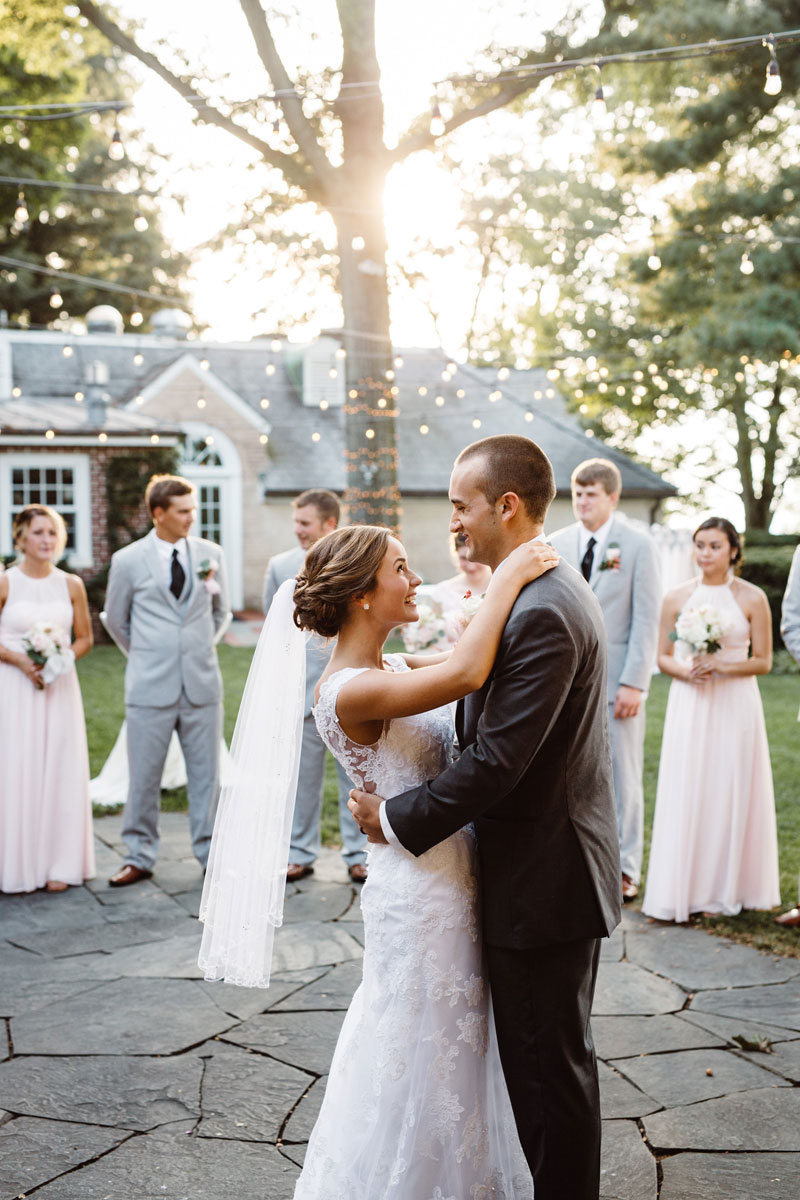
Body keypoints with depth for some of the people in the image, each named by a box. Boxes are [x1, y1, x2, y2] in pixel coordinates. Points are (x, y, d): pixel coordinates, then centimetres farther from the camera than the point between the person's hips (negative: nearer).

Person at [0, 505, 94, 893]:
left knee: (59, 770, 3)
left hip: (59, 687, 2)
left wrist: (61, 658, -7)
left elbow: (84, 638, 11)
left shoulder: (71, 585, 4)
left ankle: (57, 864, 12)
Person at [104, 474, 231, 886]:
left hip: (202, 683, 2)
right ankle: (139, 857, 18)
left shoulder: (210, 554, 4)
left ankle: (211, 852, 20)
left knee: (206, 774, 8)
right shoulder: (128, 561, -2)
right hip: (150, 687, -2)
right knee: (143, 776, 5)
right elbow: (115, 620, 11)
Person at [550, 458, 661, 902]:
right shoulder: (558, 544, 7)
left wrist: (634, 683, -13)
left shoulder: (639, 545, -4)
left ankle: (624, 868, 15)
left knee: (622, 775, 4)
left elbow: (646, 619, -6)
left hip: (616, 678, -3)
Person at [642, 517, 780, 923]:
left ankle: (729, 888, 15)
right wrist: (685, 670, -12)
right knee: (686, 794, 0)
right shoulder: (676, 598, 4)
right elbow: (663, 657, 8)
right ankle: (684, 888, 8)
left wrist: (721, 666, -15)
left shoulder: (752, 598, -1)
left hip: (735, 706, -1)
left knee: (732, 793, 3)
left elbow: (763, 660, 0)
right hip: (689, 706, 1)